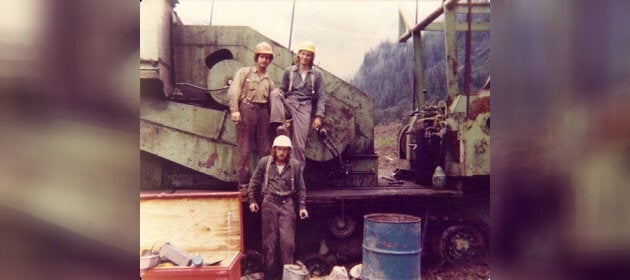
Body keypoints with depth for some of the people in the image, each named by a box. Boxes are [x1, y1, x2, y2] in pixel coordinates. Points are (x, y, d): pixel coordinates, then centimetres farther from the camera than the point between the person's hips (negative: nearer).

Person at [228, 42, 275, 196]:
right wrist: (235, 110, -13)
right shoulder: (244, 72, 10)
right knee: (244, 149, -3)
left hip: (263, 112, 4)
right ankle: (243, 183, 1)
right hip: (246, 109, -4)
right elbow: (233, 92, -1)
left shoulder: (269, 80, 21)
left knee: (265, 149, 3)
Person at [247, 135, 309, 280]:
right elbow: (254, 182, 8)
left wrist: (302, 206, 2)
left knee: (288, 241, 0)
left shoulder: (295, 165, 0)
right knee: (269, 240, 7)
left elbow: (300, 188, 7)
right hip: (269, 203, 0)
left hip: (287, 204, 0)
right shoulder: (264, 162, -1)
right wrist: (252, 200, 5)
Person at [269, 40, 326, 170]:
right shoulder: (289, 71, 14)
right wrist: (277, 92, -11)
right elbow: (283, 89, 15)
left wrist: (319, 116, -4)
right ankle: (280, 125, -37)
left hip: (304, 108, -2)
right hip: (288, 104, 2)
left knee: (299, 145, -10)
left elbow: (321, 96, 7)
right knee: (274, 93, -30)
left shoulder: (317, 74, 10)